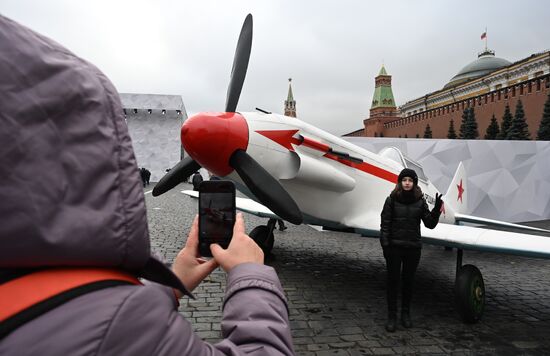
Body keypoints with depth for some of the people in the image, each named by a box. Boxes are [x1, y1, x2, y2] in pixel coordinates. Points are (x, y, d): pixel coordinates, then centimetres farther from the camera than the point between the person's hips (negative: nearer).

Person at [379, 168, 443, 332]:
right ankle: (392, 316, 14)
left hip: (413, 247, 2)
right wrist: (384, 245, -10)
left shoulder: (420, 201, 2)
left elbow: (430, 224, 0)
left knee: (408, 281, 12)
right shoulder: (392, 200, -4)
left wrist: (437, 209, -15)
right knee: (393, 280, 5)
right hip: (394, 246, -2)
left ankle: (406, 313, 27)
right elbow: (385, 224, -4)